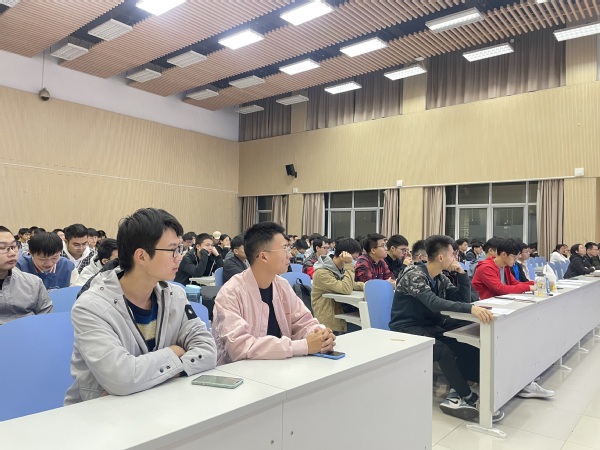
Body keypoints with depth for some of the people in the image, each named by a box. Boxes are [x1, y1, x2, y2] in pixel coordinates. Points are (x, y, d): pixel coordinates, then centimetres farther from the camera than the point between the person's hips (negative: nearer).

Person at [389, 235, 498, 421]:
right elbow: (434, 303, -35)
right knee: (444, 351, -32)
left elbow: (464, 299, 7)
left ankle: (458, 393, -11)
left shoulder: (440, 278, 7)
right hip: (408, 329, -8)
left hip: (431, 325, 8)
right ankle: (467, 398, -12)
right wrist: (471, 308, -46)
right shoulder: (414, 275, -19)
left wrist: (461, 273, -7)